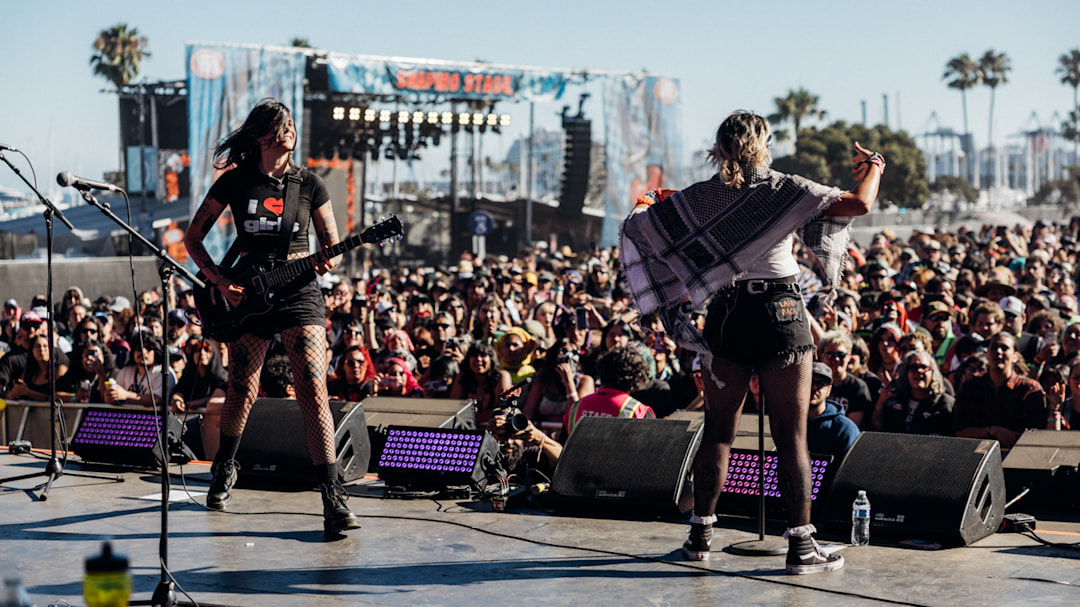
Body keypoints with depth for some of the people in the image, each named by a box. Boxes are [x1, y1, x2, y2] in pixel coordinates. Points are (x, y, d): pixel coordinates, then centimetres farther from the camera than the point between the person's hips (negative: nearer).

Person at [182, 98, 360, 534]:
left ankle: (333, 499, -17)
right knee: (241, 393, 9)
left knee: (313, 393, -14)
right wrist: (220, 281, -7)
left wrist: (326, 260, -13)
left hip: (299, 291, -1)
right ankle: (225, 471, 39)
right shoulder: (235, 181, 2)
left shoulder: (308, 184, 4)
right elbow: (192, 238, 6)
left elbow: (331, 244, 11)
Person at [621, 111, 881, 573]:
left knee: (718, 429, 14)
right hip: (780, 313, -3)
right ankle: (800, 544, -2)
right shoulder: (782, 189, -5)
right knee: (791, 434, 0)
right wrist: (873, 168, 9)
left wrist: (650, 205, 28)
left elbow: (636, 225, 7)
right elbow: (858, 204, -10)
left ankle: (700, 534, 18)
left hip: (726, 314, 3)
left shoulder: (701, 196, 4)